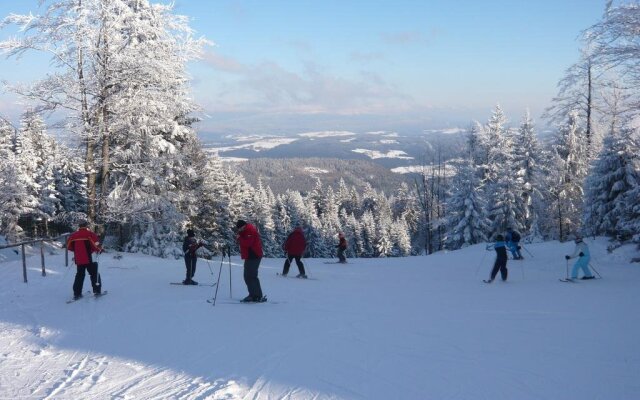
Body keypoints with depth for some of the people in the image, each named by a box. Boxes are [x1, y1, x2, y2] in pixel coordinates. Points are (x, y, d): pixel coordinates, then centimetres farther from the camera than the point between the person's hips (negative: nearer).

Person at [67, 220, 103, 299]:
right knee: (94, 274, 8)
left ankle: (77, 293, 8)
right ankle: (97, 290, 7)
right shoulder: (89, 234, -9)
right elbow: (96, 242, -19)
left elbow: (69, 246, 11)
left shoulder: (73, 235, 6)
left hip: (78, 259, 5)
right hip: (89, 258, -5)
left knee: (79, 275, 13)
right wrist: (99, 249, 1)